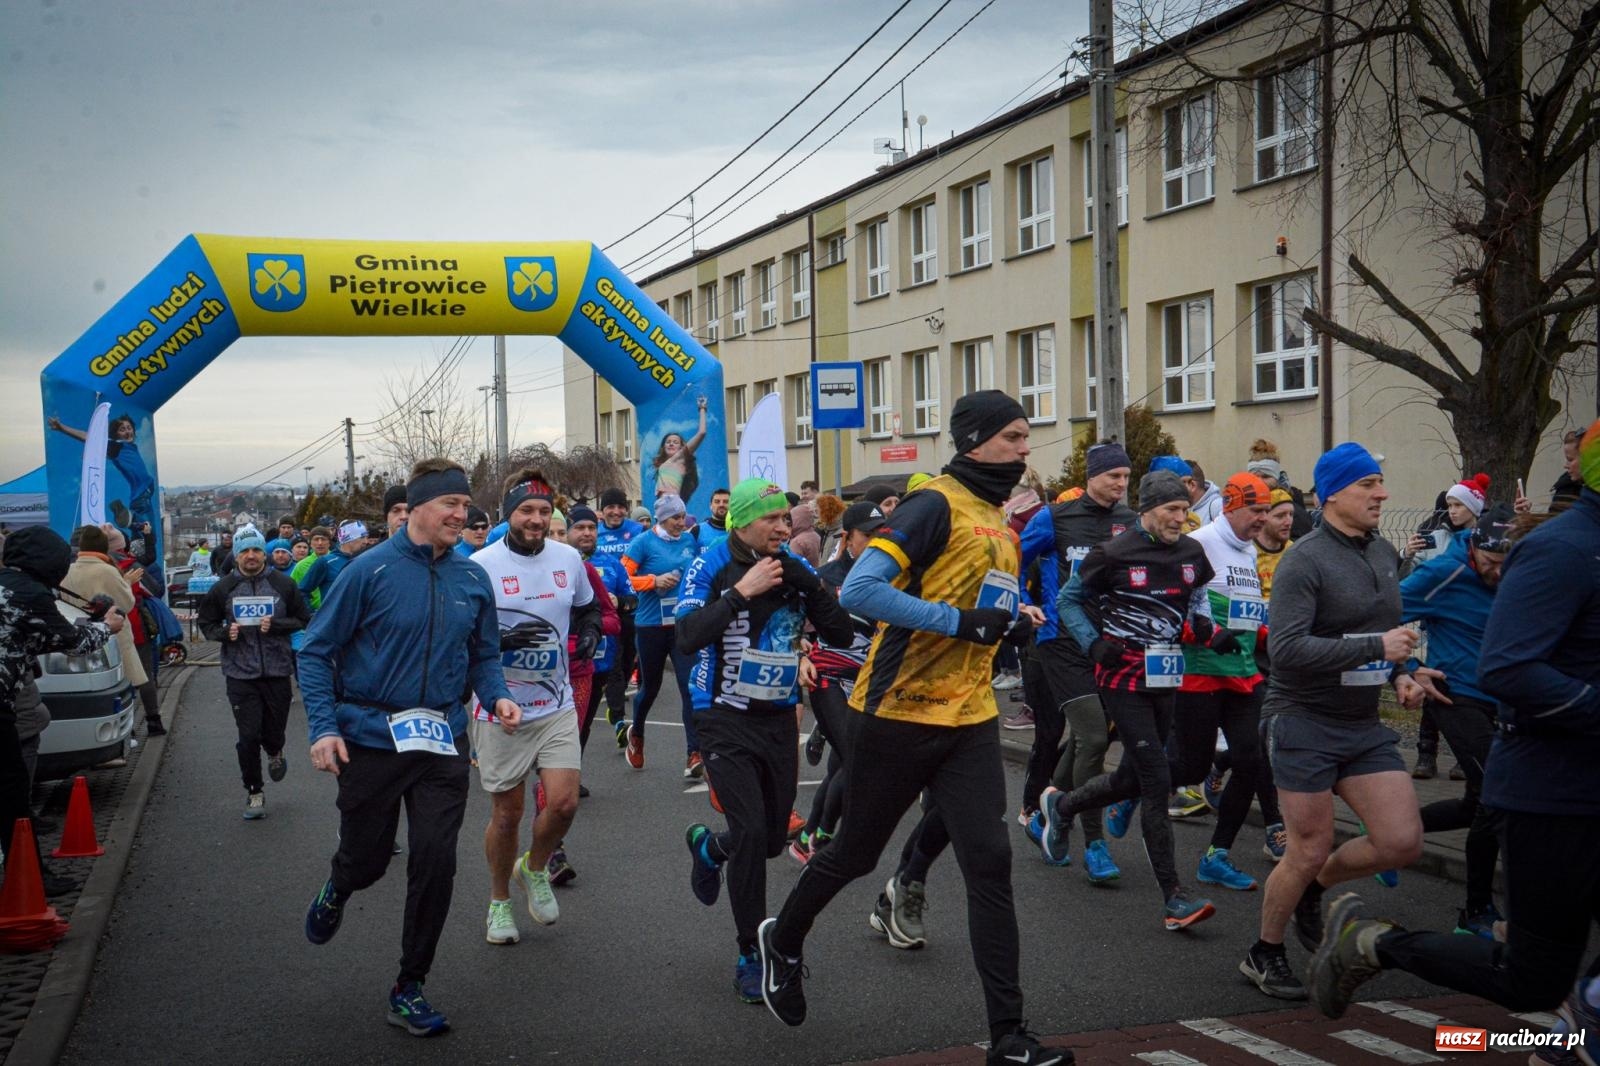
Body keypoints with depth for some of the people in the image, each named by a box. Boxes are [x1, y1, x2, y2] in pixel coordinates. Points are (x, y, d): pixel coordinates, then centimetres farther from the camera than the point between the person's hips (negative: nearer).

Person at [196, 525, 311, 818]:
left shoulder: (283, 584, 0)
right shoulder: (224, 588, 2)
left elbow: (303, 619, 5)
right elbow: (206, 623, 12)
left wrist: (276, 625, -13)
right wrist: (225, 632, -9)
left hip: (277, 670, 0)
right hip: (241, 673, 0)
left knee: (274, 731, 7)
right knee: (248, 736, -3)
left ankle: (274, 753, 44)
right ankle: (253, 792, 13)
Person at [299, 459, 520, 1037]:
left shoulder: (473, 579, 2)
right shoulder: (370, 570, -11)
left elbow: (483, 656, 13)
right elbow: (316, 652, -6)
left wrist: (496, 696, -8)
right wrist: (323, 727, -15)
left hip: (443, 744, 3)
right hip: (370, 740, -3)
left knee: (435, 863, -2)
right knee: (367, 860, 10)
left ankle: (410, 989, 15)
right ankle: (337, 888, 50)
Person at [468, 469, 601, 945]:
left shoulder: (569, 558, 2)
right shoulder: (481, 566, -12)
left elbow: (587, 606, 21)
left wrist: (589, 632, 0)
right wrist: (504, 639, -27)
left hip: (556, 704, 3)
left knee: (564, 802, -7)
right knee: (507, 813, 7)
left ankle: (535, 869, 24)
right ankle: (499, 900, 30)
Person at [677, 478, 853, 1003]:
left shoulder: (795, 569, 2)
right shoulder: (711, 568, -10)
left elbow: (842, 634, -2)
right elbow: (687, 638, -24)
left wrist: (810, 587, -16)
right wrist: (742, 591, -26)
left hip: (780, 719, 5)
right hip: (727, 720, -5)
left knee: (772, 837, 12)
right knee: (751, 832, -14)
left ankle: (708, 846, 46)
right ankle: (751, 958, 0)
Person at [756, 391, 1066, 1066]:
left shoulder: (1000, 523, 13)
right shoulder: (935, 506, -14)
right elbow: (860, 591, -25)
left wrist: (1016, 622, 4)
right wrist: (963, 621, -25)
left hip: (970, 720, 7)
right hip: (899, 714, -6)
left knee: (990, 863, -1)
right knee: (857, 853, 11)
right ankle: (784, 940, 39)